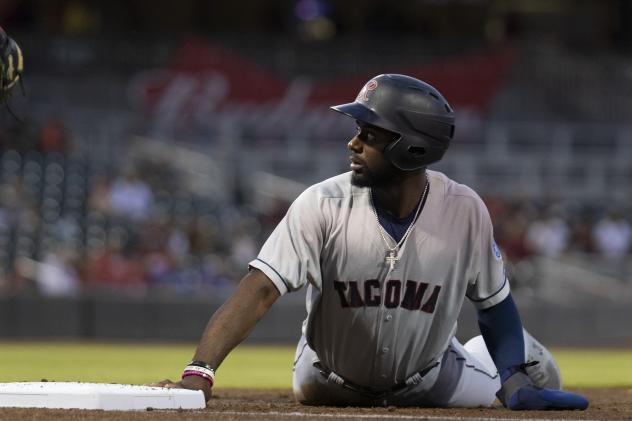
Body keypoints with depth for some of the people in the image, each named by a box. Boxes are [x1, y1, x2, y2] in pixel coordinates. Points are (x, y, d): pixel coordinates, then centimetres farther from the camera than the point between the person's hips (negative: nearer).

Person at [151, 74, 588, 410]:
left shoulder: (465, 211, -26)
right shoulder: (323, 205, -31)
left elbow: (494, 301, -10)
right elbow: (258, 292, -39)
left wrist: (517, 384, -21)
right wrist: (199, 373, -52)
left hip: (428, 380, 1)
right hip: (334, 384, -1)